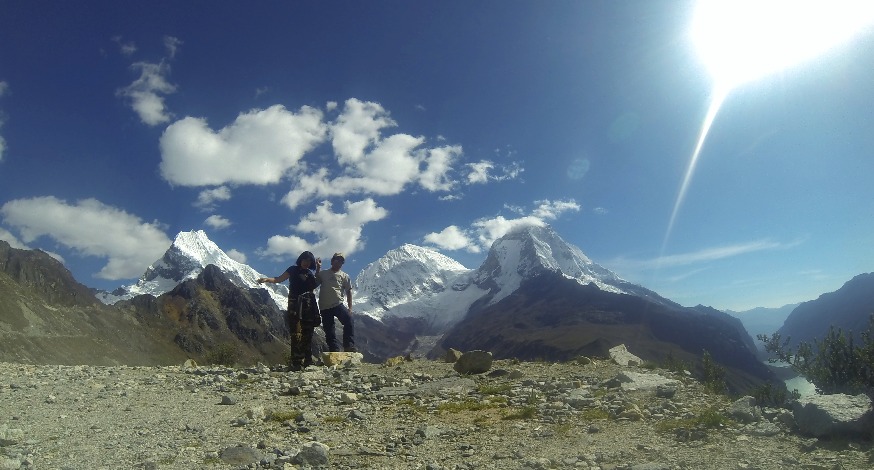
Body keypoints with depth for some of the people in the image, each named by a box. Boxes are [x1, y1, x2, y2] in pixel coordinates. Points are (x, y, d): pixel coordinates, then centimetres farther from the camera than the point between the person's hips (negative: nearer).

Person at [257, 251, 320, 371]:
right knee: (296, 333, -13)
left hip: (309, 305, 4)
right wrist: (267, 279, -17)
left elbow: (315, 286, 11)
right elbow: (279, 279, 1)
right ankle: (296, 362, -16)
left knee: (307, 333, 4)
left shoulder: (310, 274, 18)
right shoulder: (293, 270, 8)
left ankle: (307, 361, 8)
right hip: (295, 304, -4)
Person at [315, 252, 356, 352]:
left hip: (338, 304, -1)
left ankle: (349, 346, -22)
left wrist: (350, 307, -1)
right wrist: (318, 269, 0)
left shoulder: (344, 276, 10)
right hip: (325, 306, 1)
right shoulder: (323, 273, 12)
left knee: (349, 321, -24)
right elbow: (315, 283, 0)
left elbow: (349, 291, 7)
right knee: (328, 330, 2)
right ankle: (334, 350, 9)